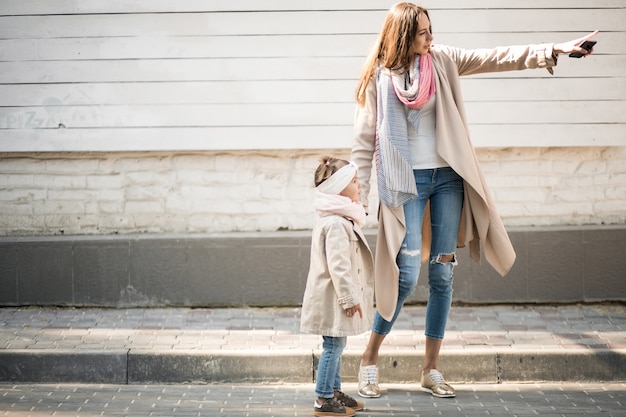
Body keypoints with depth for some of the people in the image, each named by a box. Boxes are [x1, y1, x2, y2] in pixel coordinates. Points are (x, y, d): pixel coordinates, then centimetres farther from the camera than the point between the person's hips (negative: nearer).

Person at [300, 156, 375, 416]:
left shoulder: (340, 219, 13)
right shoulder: (336, 224, -22)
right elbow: (338, 267, -25)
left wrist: (350, 296, 26)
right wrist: (349, 298, -21)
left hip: (335, 298, 11)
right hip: (333, 297, -11)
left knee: (336, 345, 17)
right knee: (333, 346, -5)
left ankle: (334, 391, 27)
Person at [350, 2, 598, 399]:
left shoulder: (441, 60, 3)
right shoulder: (378, 77, -5)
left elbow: (495, 58, -3)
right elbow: (364, 142, -2)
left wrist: (553, 50, -12)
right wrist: (358, 196, -4)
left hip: (447, 178, 4)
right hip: (407, 183, -4)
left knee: (443, 276, 5)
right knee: (407, 276, -10)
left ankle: (431, 369, 15)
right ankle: (369, 360, 9)